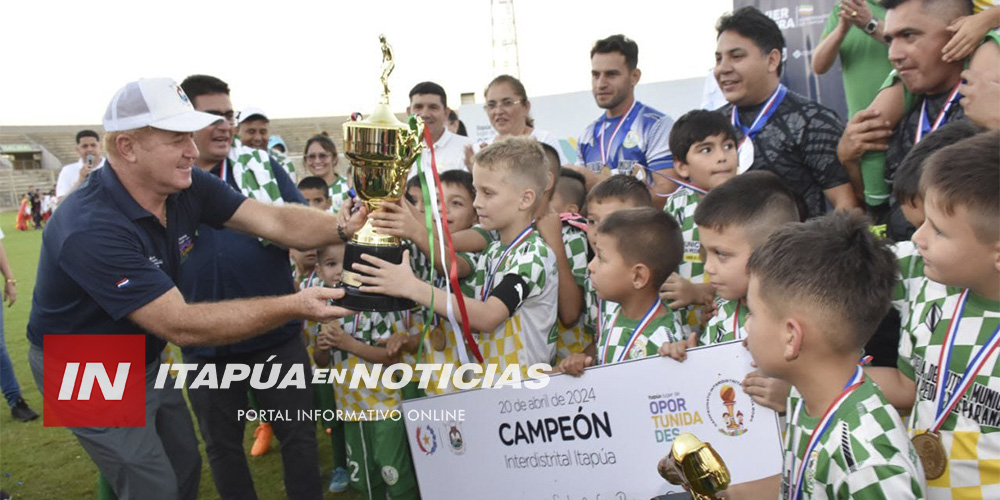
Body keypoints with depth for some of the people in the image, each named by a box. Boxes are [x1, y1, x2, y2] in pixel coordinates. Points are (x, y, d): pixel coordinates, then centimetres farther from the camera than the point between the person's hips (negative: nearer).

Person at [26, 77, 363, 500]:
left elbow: (274, 221, -13)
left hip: (145, 359, 7)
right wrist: (293, 306, -39)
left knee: (186, 466, 18)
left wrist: (344, 228, -31)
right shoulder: (92, 228, -35)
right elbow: (181, 325, -37)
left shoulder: (187, 187, -14)